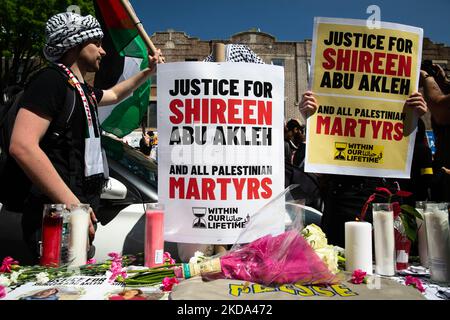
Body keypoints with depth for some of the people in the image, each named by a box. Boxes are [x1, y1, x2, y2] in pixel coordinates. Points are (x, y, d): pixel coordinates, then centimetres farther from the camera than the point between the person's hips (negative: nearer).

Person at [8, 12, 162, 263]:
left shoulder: (84, 90, 17)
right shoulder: (51, 81, -13)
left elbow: (116, 94, 39)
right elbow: (22, 146, -25)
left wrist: (149, 72, 35)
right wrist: (71, 203, -26)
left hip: (81, 210, 10)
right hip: (56, 217, -9)